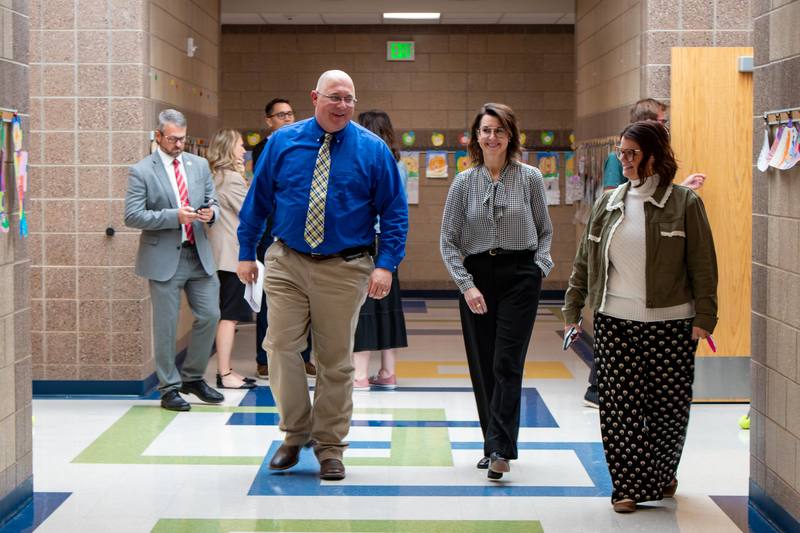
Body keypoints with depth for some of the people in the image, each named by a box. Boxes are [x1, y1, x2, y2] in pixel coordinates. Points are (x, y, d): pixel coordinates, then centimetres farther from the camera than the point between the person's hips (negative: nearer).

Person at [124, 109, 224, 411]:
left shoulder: (199, 165, 10)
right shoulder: (141, 171, -5)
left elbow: (212, 201, 17)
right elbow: (132, 216, -11)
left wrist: (210, 212, -8)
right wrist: (174, 216, -20)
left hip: (199, 253, 5)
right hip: (164, 258, -5)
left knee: (210, 315, 4)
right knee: (165, 326, 1)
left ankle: (193, 377, 22)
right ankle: (169, 388, 12)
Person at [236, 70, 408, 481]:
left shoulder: (372, 150, -2)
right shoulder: (282, 143, 2)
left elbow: (395, 212, -1)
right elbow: (257, 199, 8)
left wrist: (386, 264, -10)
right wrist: (246, 252, 5)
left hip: (343, 270, -1)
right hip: (286, 263, 1)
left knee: (335, 361, 6)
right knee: (280, 347, -5)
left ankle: (329, 447, 19)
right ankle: (296, 433, 15)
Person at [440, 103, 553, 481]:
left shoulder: (529, 178, 2)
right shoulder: (464, 182, 4)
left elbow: (545, 230, 12)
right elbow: (448, 241, 5)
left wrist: (540, 267, -3)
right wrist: (467, 285, -5)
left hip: (519, 275, -2)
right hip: (476, 276, 2)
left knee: (507, 364, -10)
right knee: (482, 366, 5)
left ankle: (500, 450, -13)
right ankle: (493, 445, 16)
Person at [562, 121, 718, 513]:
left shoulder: (684, 203, -2)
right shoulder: (608, 204, 9)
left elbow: (703, 266, -3)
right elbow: (584, 262, 14)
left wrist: (704, 317, -8)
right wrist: (572, 309, 12)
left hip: (669, 326, -3)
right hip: (615, 323, 3)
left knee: (670, 407, 5)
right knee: (619, 408, 0)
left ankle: (661, 474, 29)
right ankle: (628, 487, 11)